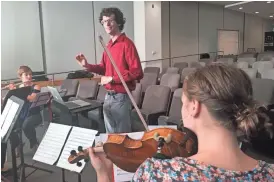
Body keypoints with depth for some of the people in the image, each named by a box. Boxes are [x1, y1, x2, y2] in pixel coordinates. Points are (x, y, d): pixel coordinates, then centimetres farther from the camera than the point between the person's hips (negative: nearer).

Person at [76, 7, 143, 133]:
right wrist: (87, 66, 2)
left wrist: (112, 79, -19)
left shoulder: (127, 44, -14)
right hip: (108, 96, 8)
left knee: (122, 134, 6)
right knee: (110, 133, 20)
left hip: (121, 97, -7)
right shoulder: (109, 45, 9)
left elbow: (137, 73, -20)